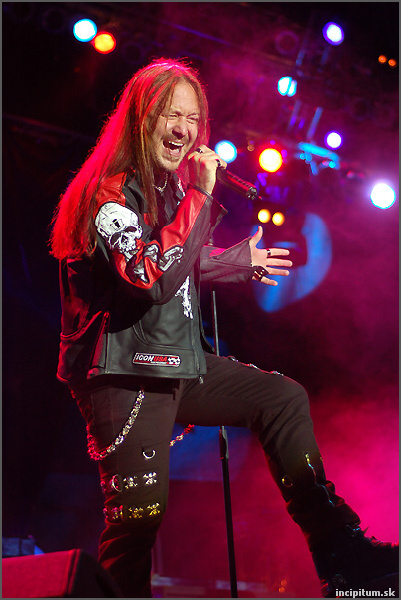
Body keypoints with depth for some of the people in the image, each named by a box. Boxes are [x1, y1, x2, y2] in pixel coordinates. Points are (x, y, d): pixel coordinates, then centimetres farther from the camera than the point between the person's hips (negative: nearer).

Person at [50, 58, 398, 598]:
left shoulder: (173, 186, 12)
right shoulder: (110, 192, -15)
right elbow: (156, 279, -28)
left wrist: (242, 262, 33)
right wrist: (201, 195, -23)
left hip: (181, 362, 9)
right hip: (124, 373, -9)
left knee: (285, 397, 7)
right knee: (140, 512, -11)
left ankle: (338, 553, 10)